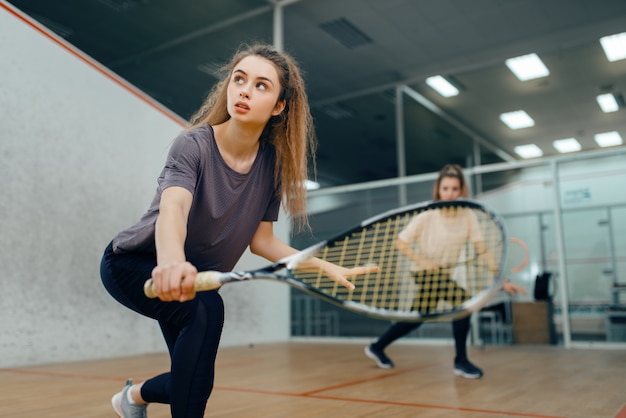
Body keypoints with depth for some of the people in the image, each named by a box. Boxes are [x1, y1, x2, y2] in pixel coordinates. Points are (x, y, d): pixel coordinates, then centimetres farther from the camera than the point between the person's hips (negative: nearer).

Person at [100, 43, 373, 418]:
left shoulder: (273, 163, -13)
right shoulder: (193, 145, -27)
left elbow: (260, 238, -7)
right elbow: (172, 207, -47)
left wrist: (326, 267, -13)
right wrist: (171, 260, -68)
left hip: (193, 276, 6)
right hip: (134, 262, -6)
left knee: (197, 383, 12)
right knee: (206, 309, -36)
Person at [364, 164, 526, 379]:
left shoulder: (467, 218, -9)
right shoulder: (426, 217, -20)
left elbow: (483, 252, -13)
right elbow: (400, 243, -14)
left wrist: (502, 281, -21)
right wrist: (421, 261, -27)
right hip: (423, 274, -5)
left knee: (416, 318, 14)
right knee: (462, 298, -25)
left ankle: (377, 347, 34)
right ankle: (460, 360, -11)